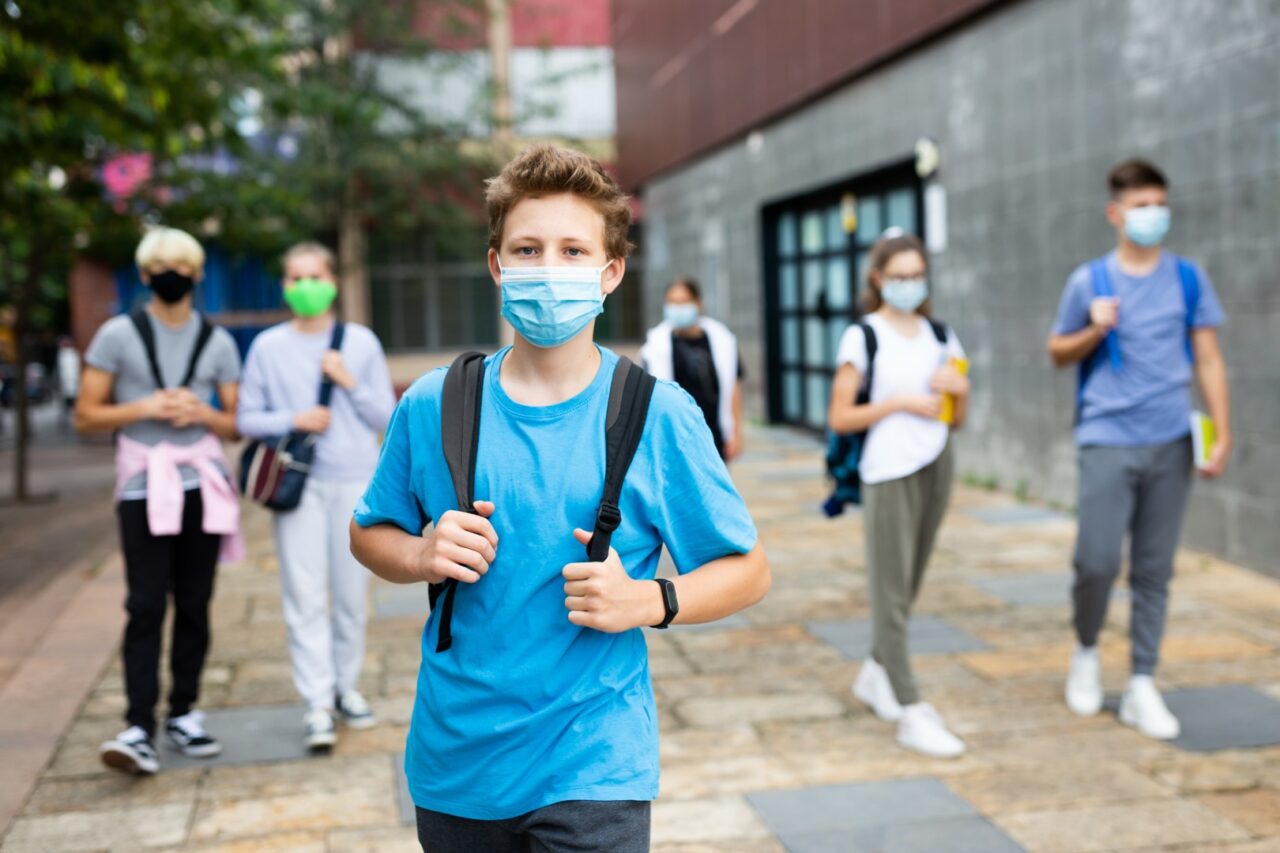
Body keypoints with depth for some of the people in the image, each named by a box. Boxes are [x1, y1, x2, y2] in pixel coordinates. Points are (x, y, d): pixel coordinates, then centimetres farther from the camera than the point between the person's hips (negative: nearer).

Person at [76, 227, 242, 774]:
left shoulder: (217, 343, 10)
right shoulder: (119, 335, 3)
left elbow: (237, 423, 13)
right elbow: (86, 417, 2)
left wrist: (202, 413, -7)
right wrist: (144, 408, -13)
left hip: (204, 482, 3)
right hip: (144, 484, -3)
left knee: (194, 604, 5)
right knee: (147, 607, -10)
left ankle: (183, 713, 15)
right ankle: (139, 728, -11)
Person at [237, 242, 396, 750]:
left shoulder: (361, 342, 6)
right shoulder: (268, 347, 5)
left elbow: (387, 417, 5)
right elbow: (247, 419, 5)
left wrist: (350, 383, -9)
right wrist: (293, 420, -11)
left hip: (355, 483, 1)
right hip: (297, 483, -1)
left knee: (351, 594, 7)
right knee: (305, 596, -6)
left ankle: (347, 688, 22)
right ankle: (317, 705, -2)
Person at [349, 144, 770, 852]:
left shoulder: (659, 416, -8)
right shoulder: (432, 406, -1)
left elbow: (747, 572, -2)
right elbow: (369, 533, 12)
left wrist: (646, 601, -19)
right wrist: (422, 556, -9)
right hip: (453, 764, 3)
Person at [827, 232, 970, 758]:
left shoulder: (940, 336, 11)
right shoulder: (863, 337, -4)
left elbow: (957, 419, 15)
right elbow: (839, 418, -8)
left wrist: (958, 389, -5)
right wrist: (901, 402, -14)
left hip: (936, 467, 6)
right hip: (888, 472, -6)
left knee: (910, 584, 13)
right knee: (891, 591, -4)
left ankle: (876, 674, 34)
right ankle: (910, 714, -1)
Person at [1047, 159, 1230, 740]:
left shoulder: (1189, 280, 6)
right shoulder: (1089, 281, 3)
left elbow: (1208, 360, 7)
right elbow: (1058, 353, 11)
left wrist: (1222, 434, 0)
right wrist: (1094, 332, -9)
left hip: (1171, 445, 2)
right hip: (1107, 441, -1)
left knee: (1153, 570, 5)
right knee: (1096, 561, -7)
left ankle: (1142, 687, 13)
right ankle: (1086, 652, 21)